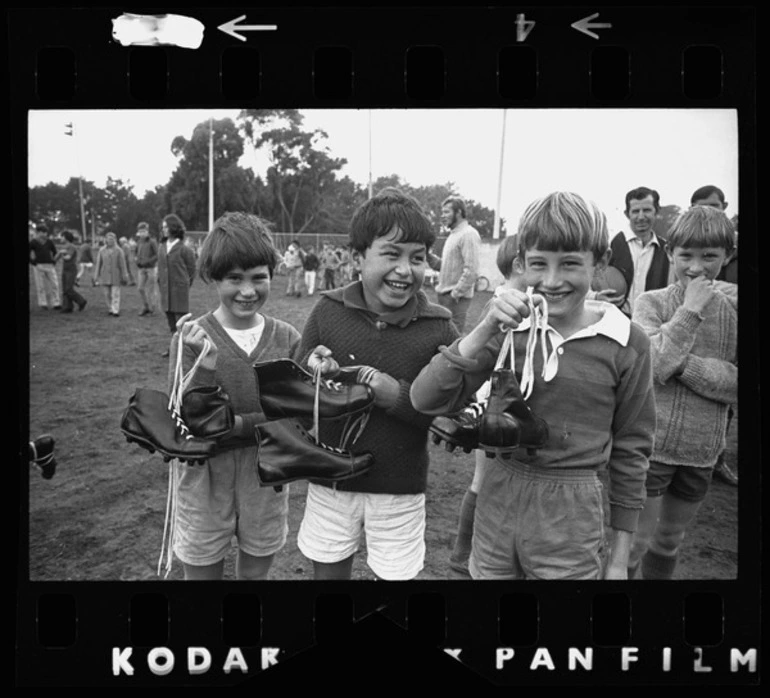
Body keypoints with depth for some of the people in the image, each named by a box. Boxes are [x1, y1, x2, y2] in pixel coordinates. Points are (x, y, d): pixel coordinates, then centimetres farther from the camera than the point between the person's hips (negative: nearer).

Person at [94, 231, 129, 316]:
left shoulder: (119, 251, 0)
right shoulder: (102, 251, 6)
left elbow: (122, 264, 0)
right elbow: (98, 264, 9)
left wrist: (124, 277, -2)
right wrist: (97, 276, 7)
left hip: (115, 276, -3)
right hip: (105, 276, 3)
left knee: (115, 294, -6)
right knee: (107, 294, 7)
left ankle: (116, 311, -6)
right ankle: (110, 309, 20)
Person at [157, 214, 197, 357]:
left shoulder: (184, 249, -9)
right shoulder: (162, 248, 9)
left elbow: (191, 271, -4)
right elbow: (160, 269, 16)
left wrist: (183, 288, 0)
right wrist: (161, 285, 11)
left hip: (180, 290, -6)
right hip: (166, 292, 6)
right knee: (171, 321, 13)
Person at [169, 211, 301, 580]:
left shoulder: (286, 338, -6)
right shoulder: (190, 339, -12)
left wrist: (241, 424, -22)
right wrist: (206, 364, -28)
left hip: (267, 477, 2)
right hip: (205, 479, -2)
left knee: (256, 572, 21)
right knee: (203, 570, 17)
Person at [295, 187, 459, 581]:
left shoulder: (438, 328, -11)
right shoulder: (328, 310, -7)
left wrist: (399, 396, -23)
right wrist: (312, 373, -22)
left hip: (400, 489, -1)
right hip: (330, 481, 2)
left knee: (396, 573, 15)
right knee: (327, 571, 19)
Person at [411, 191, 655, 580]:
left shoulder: (626, 343, -9)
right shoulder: (508, 327, -6)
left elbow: (630, 448, 0)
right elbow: (427, 401, -13)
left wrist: (620, 555, 5)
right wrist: (483, 332, -24)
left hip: (570, 516, -1)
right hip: (496, 503, 2)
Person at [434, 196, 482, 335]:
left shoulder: (469, 234, -13)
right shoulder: (453, 234, 17)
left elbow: (471, 270, -20)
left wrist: (456, 292, -19)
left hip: (456, 297, -9)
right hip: (444, 293, 9)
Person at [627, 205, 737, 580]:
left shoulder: (733, 306, -1)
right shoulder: (652, 302, -8)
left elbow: (735, 383, -11)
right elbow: (654, 366, -23)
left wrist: (681, 362, -22)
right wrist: (690, 309, -20)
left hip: (702, 450, 3)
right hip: (651, 444, -3)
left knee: (670, 541, 21)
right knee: (636, 542, 6)